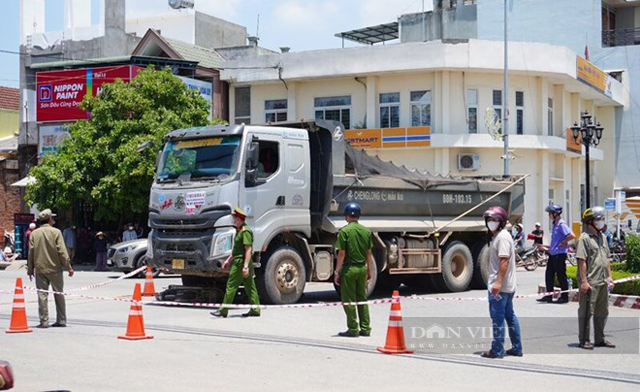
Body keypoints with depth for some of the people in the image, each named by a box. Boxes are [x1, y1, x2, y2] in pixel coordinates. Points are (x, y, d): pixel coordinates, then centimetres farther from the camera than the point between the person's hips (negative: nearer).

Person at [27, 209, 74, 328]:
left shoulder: (34, 233, 3)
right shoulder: (56, 232, -6)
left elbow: (31, 253, 4)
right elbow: (62, 251, -10)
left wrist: (30, 269, 12)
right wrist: (68, 267, -5)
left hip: (40, 269, 2)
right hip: (55, 269, -2)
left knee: (42, 295, 2)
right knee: (59, 295, 8)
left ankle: (44, 321, -2)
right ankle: (61, 320, 12)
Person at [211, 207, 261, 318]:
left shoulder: (245, 231, -16)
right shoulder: (239, 230, 17)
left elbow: (248, 250, -21)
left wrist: (245, 266, -25)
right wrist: (228, 260, 27)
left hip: (240, 263, -10)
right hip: (238, 261, 10)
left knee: (231, 286, -5)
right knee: (250, 286, 9)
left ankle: (223, 311, -1)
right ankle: (255, 310, 11)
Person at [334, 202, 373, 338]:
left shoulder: (344, 231, -10)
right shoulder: (366, 231, 5)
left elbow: (342, 253, -12)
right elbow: (369, 253, 8)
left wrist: (337, 272, -6)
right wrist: (369, 270, 16)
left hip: (349, 268, -5)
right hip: (362, 268, 5)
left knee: (348, 300, 3)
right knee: (362, 298, 14)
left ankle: (353, 329, 4)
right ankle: (365, 329, 15)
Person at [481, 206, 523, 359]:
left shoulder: (502, 237, -14)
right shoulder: (497, 236, 17)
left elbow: (504, 260, -22)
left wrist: (498, 282, -28)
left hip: (499, 286, -11)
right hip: (508, 286, 11)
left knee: (497, 317, -5)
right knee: (510, 316, 13)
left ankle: (497, 350, -1)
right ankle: (517, 348, 19)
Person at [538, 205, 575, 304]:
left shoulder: (561, 224, -15)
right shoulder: (555, 224, 13)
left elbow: (572, 236, -24)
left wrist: (563, 242, -15)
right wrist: (550, 248, 21)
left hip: (560, 254, -10)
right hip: (553, 254, 10)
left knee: (561, 275, -1)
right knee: (549, 274, 9)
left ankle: (564, 297, 7)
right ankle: (548, 296, 15)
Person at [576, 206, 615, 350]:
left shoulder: (602, 237, 15)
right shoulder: (584, 238, -11)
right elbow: (582, 261, -16)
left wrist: (609, 276, 15)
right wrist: (584, 281, -20)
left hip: (603, 282, 8)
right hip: (590, 283, -8)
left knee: (602, 311, 14)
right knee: (586, 312, -1)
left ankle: (600, 339, 25)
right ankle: (584, 341, 6)